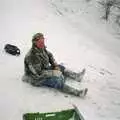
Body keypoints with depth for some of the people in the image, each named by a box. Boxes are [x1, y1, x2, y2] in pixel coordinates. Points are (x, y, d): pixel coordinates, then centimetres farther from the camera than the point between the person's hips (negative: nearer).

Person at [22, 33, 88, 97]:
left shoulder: (42, 48, -6)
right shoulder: (32, 56, -32)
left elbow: (49, 55, 14)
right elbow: (38, 73, -31)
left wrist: (56, 65, 1)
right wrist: (53, 73, -25)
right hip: (36, 79, -9)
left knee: (61, 67, 12)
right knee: (58, 82, -23)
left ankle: (76, 76, 24)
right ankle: (78, 93, -24)